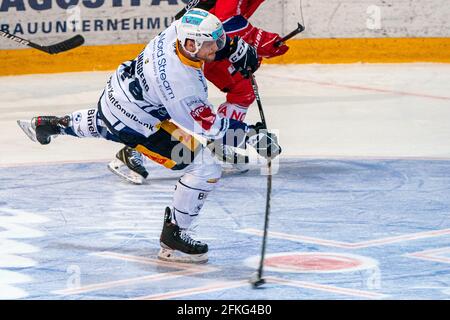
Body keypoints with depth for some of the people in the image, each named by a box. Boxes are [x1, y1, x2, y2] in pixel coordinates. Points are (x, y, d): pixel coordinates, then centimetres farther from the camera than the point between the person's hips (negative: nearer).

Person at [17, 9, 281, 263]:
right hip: (134, 124, -9)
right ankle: (172, 240, -2)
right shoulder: (182, 82, -37)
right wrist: (252, 136, -31)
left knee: (104, 124, 44)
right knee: (206, 168, -13)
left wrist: (235, 47, 3)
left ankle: (50, 124, 67)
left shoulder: (179, 31, -17)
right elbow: (212, 127, -29)